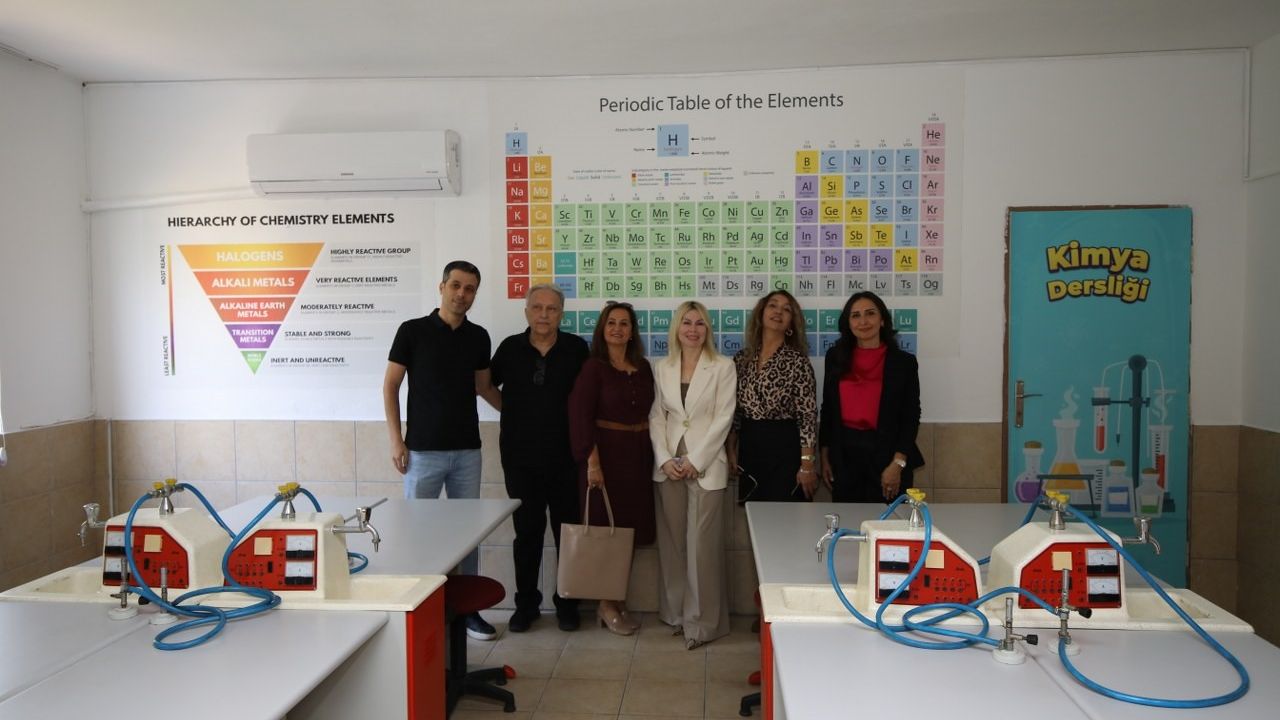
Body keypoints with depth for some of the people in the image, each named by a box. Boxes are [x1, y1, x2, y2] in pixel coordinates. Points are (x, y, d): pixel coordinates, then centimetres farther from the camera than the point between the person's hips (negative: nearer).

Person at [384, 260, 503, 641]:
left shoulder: (478, 337, 7)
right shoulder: (413, 331, -5)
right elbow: (390, 386, -2)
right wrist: (396, 441, -8)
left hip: (467, 451, 4)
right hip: (424, 450, -3)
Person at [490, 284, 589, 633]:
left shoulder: (577, 349, -1)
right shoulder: (510, 348, 1)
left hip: (565, 458, 0)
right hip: (521, 459, 1)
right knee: (527, 532, 10)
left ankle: (567, 603, 24)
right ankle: (526, 603, 24)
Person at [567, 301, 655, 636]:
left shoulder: (643, 367, 10)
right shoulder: (593, 367, -6)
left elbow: (649, 412, 11)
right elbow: (580, 415, -12)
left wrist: (653, 455, 4)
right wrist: (592, 461, -18)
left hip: (638, 455, 5)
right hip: (606, 454, -5)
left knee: (630, 529, 9)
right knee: (606, 528, 1)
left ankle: (619, 601, 23)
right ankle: (606, 605, 14)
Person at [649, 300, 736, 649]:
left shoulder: (723, 366, -1)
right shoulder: (663, 367, 9)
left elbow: (723, 418, -6)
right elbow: (656, 416, 7)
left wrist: (695, 461, -11)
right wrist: (665, 459, -5)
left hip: (705, 465, -3)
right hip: (668, 465, 4)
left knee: (702, 545, -3)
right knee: (672, 542, 9)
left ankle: (702, 620, 8)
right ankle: (675, 612, 22)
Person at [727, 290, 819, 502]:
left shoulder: (797, 361, -8)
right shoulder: (742, 358, 6)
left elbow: (808, 416, -10)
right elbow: (734, 411, 11)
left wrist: (807, 465, -13)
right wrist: (731, 450, 8)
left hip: (785, 447, -4)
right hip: (749, 448, 4)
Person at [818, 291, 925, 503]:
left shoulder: (903, 361, -3)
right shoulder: (835, 357, 5)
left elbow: (911, 416, -3)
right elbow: (827, 409, 10)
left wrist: (898, 464, -11)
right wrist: (825, 456, 8)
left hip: (885, 453, -2)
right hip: (844, 454, 2)